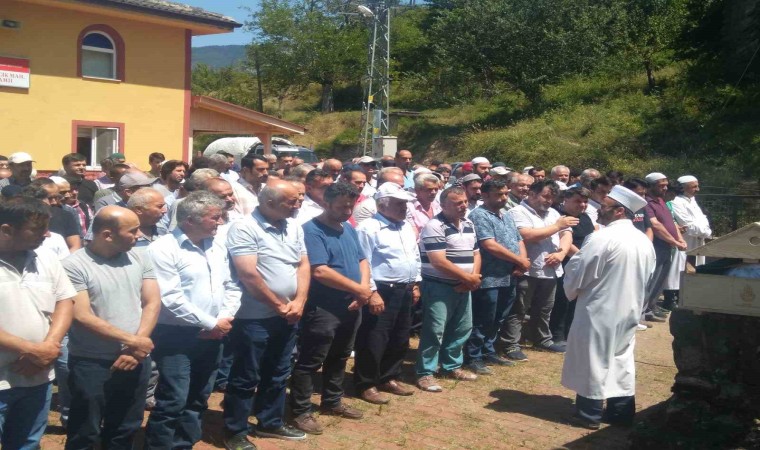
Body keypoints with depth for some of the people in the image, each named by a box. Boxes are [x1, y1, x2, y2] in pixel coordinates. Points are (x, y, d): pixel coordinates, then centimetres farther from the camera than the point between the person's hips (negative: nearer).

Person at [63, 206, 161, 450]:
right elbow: (82, 317, -18)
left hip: (135, 361, 5)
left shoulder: (139, 259, 3)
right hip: (91, 364, -5)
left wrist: (136, 349, -12)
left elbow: (152, 303, 1)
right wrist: (131, 341, -17)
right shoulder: (74, 265, -13)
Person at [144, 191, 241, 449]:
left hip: (212, 337, 7)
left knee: (198, 400, 15)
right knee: (172, 402, -5)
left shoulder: (218, 244, 8)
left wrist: (225, 318, -6)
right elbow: (171, 298, -19)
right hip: (177, 336, -7)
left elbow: (232, 285, 10)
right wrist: (211, 323, -15)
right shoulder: (163, 249, -13)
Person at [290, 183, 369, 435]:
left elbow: (362, 260, 15)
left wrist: (365, 287, -7)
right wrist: (358, 289, -18)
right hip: (323, 308, -8)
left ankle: (332, 402, 34)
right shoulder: (312, 230, -15)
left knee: (339, 358, 19)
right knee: (310, 362, 0)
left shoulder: (349, 230, 11)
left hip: (351, 307, 9)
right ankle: (301, 411, 10)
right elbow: (320, 272, -24)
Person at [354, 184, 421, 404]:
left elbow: (415, 256, 21)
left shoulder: (407, 227, 13)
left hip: (404, 291, 9)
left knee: (400, 340, 17)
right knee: (374, 341, -2)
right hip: (381, 292, -8)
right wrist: (372, 293, -20)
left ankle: (389, 378, 31)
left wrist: (415, 284, 17)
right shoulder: (369, 228, -14)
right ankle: (366, 385, 11)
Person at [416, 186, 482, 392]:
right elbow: (439, 262, -21)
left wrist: (474, 277, -6)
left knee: (462, 328, 15)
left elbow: (476, 253, 14)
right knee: (434, 331, -7)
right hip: (439, 287, -8)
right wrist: (468, 278, -15)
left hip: (463, 288, 8)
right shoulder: (435, 226, -15)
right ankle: (425, 373, 2)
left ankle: (452, 366, 29)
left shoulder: (469, 225, 10)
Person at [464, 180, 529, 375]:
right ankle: (473, 358, 7)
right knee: (482, 322, -2)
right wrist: (519, 260, -13)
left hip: (509, 278, 9)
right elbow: (490, 245, -20)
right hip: (490, 279, -9)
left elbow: (519, 240, 20)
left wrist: (523, 260, -3)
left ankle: (488, 352, 28)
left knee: (496, 321, 16)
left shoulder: (507, 217, 17)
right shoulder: (479, 215, -12)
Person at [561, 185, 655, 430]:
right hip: (629, 309, 7)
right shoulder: (645, 242, 5)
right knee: (622, 358, 15)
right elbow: (647, 276, 16)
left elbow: (576, 272, -13)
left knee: (594, 359, 3)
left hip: (599, 310, -7)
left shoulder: (602, 238, -19)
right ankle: (621, 410, 22)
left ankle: (589, 414, 10)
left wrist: (572, 291, 5)